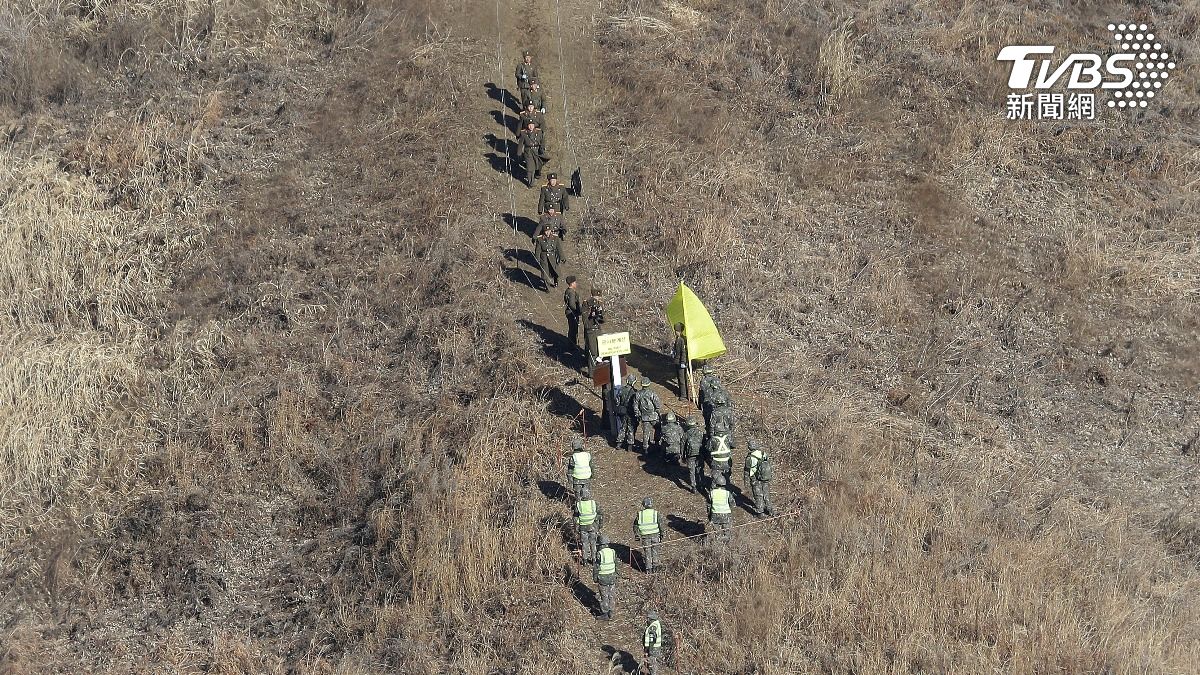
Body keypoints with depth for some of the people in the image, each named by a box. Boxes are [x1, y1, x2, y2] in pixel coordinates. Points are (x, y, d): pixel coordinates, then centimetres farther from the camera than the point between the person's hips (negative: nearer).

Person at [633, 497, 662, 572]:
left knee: (647, 552, 11)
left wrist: (637, 535, 12)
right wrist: (661, 535, 8)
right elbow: (661, 525, -3)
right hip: (655, 535, 0)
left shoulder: (640, 514, -4)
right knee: (655, 551, 17)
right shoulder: (656, 513, -7)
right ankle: (654, 566, 22)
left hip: (645, 536, 0)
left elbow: (635, 525, 2)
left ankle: (648, 568, 16)